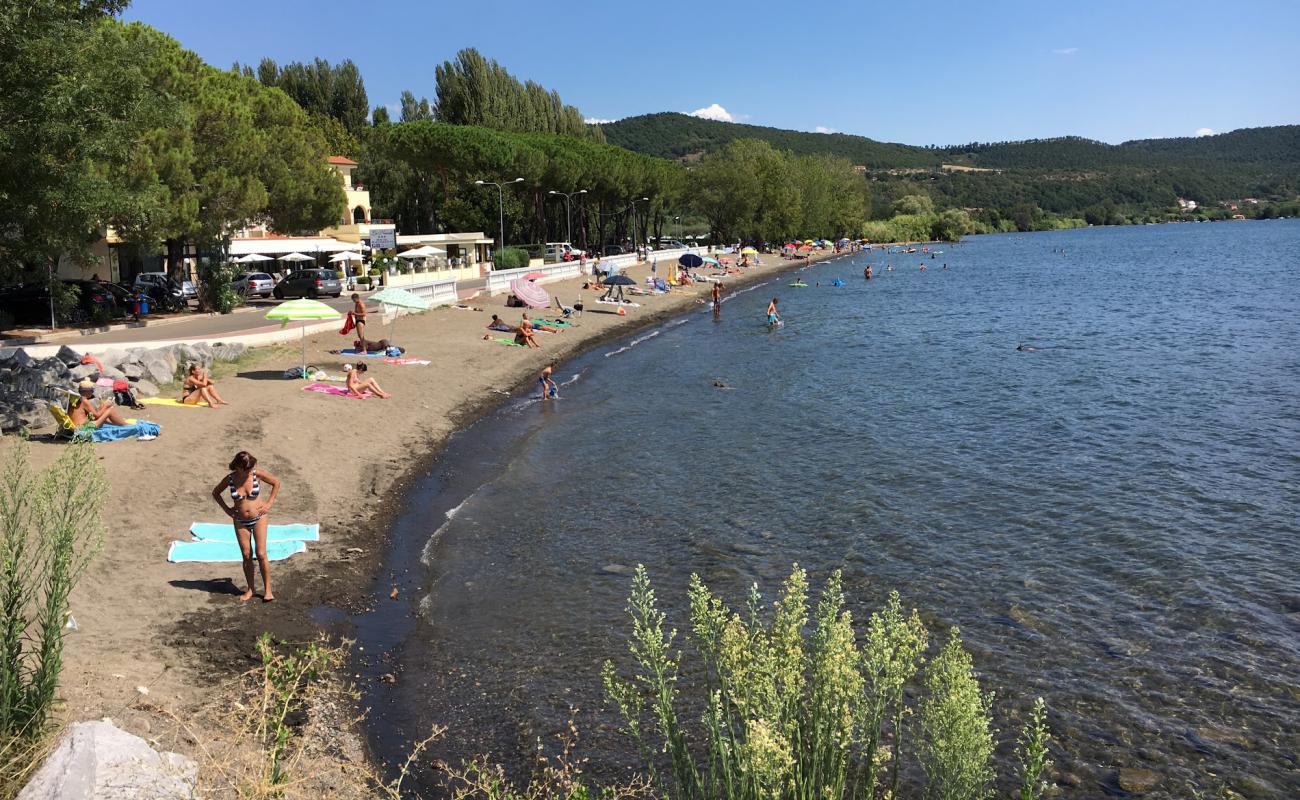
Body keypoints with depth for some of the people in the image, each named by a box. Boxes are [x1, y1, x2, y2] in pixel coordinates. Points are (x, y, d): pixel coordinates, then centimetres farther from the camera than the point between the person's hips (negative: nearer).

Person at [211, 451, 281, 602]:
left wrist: (269, 503, -3)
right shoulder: (230, 479, -10)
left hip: (258, 518, -2)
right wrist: (227, 509, 1)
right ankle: (250, 589, 19)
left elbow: (276, 482, 0)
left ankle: (267, 590, 3)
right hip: (240, 521, 2)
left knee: (261, 554, -5)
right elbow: (215, 493, 8)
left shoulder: (257, 474, -14)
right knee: (246, 556, 5)